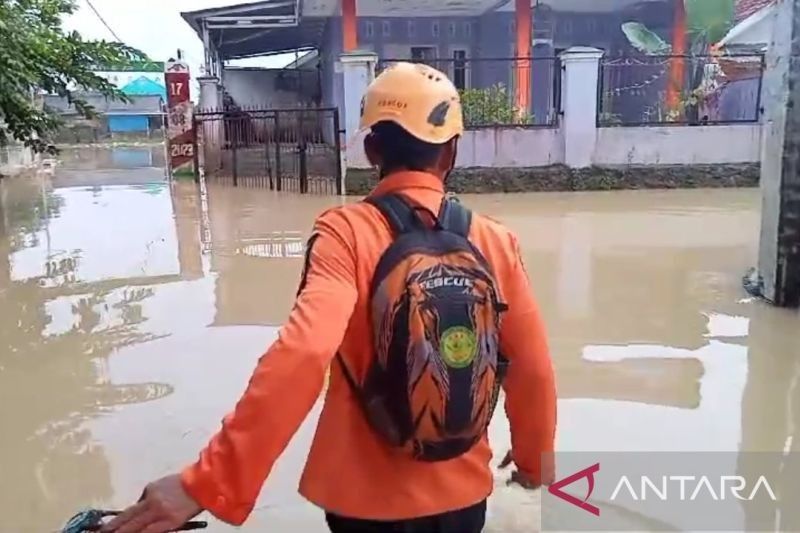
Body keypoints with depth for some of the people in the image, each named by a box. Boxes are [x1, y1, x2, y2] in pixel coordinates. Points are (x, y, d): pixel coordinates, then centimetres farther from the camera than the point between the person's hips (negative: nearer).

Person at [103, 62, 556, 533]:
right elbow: (533, 369, -3)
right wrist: (535, 456, 15)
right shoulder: (496, 242, -8)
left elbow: (302, 354, -30)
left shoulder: (347, 232, -16)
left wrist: (208, 484, -25)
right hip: (462, 495, 2)